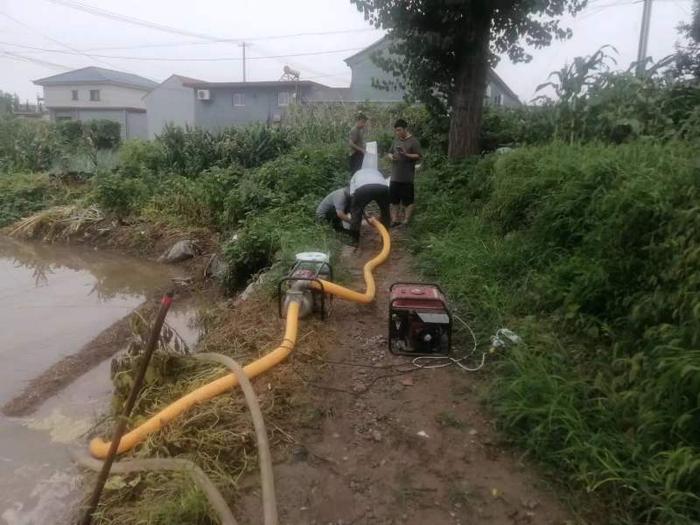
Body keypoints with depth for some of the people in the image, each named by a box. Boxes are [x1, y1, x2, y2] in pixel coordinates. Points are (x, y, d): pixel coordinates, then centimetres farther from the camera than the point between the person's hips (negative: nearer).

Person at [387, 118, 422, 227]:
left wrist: (406, 154, -24)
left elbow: (419, 156, -12)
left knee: (408, 201, 1)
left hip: (407, 178, -7)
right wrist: (391, 156, -4)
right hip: (395, 177, 7)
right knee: (394, 199, 12)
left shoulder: (413, 141, -8)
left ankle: (406, 221, 8)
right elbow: (390, 153, 20)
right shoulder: (396, 140, 12)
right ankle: (395, 220, 22)